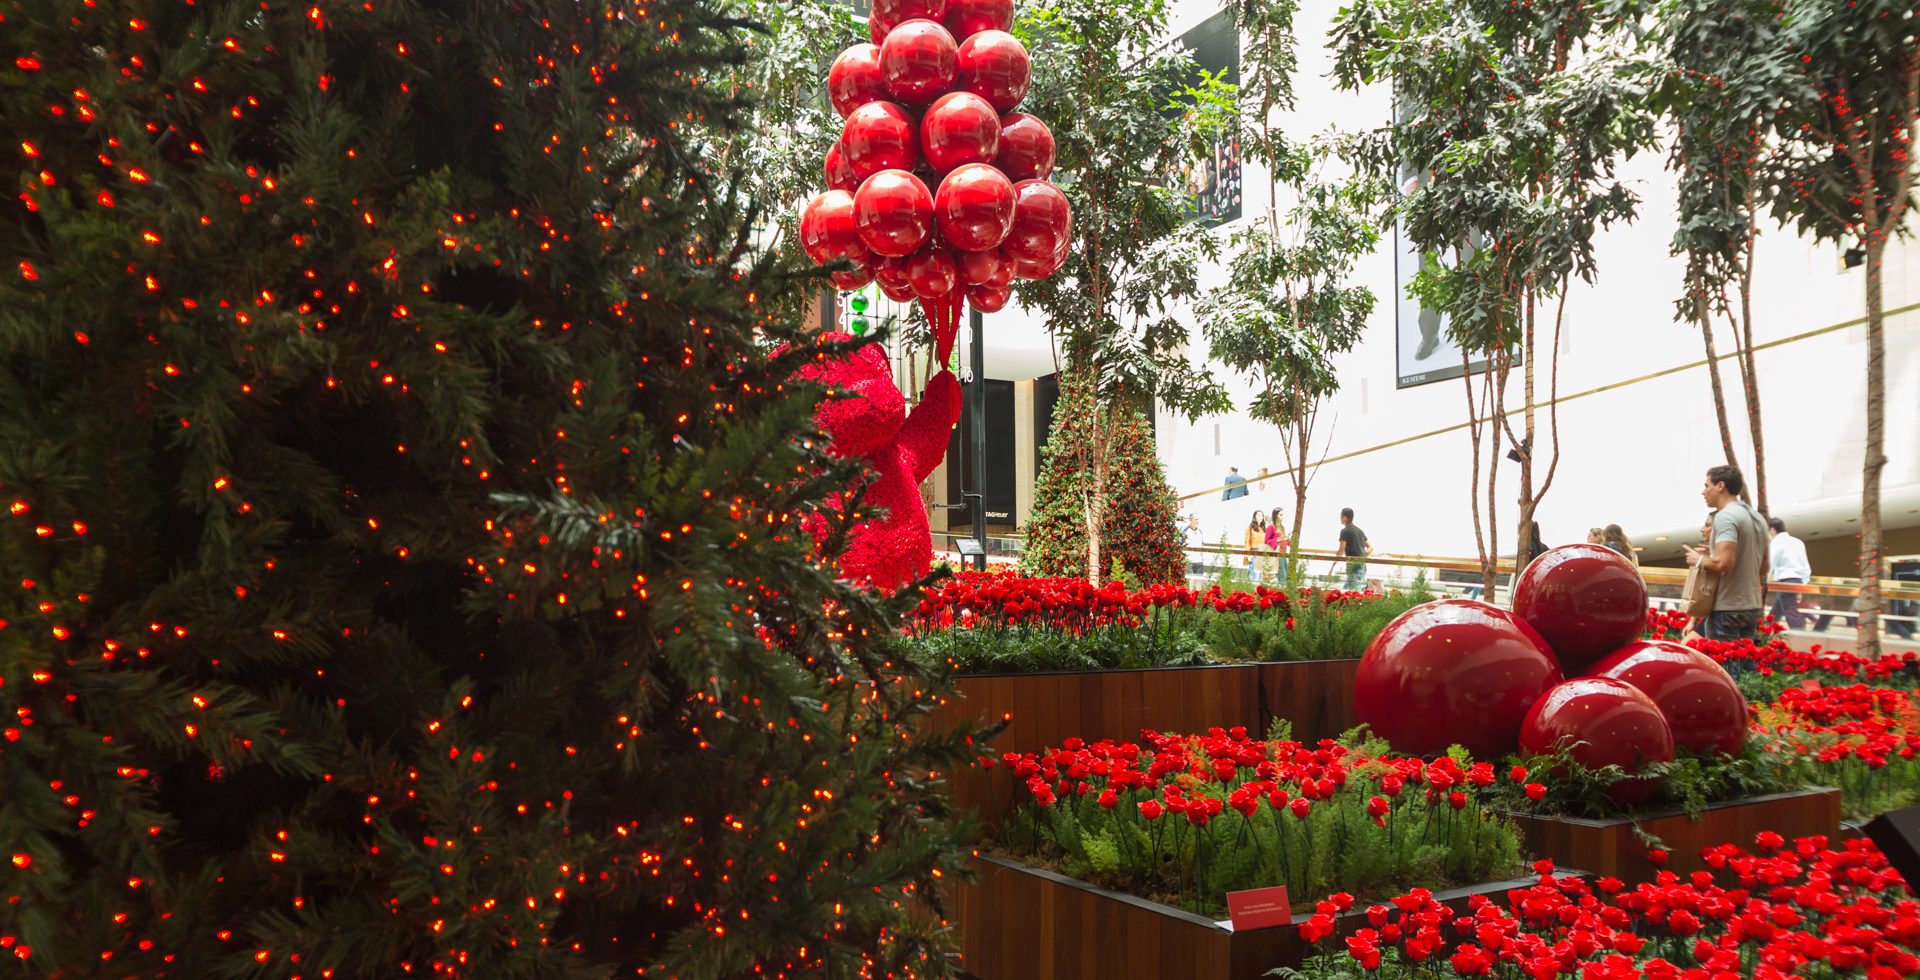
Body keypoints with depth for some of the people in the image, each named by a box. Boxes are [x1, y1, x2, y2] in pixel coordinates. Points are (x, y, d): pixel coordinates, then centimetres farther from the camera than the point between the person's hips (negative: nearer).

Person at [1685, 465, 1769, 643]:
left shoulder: (1725, 516, -14)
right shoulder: (1757, 518, 15)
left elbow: (1723, 563, -26)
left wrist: (1699, 559, -6)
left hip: (1727, 608, -9)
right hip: (1752, 606, 9)